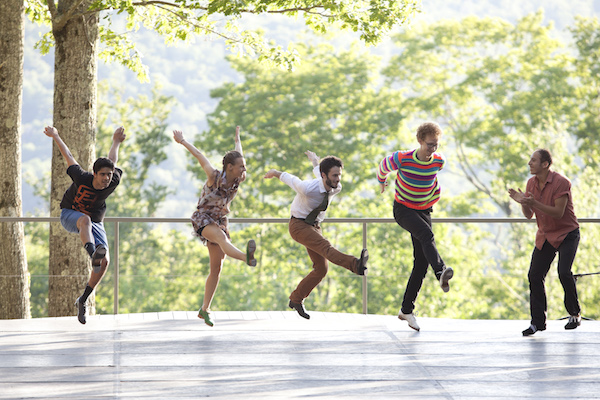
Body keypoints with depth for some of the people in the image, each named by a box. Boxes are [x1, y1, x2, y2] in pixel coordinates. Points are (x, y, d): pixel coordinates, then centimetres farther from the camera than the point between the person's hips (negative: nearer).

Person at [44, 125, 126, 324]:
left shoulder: (113, 183, -20)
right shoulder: (82, 178, -27)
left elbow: (112, 162, -1)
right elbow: (69, 157, -12)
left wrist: (116, 143, 14)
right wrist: (55, 137, 0)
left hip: (95, 222, 4)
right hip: (69, 216, -4)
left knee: (105, 262, -15)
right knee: (85, 219, -42)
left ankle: (83, 300, -1)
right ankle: (93, 254, -70)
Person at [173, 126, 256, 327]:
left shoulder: (239, 179, -5)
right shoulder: (215, 177, -20)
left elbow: (238, 154, 15)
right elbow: (199, 156, -8)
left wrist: (237, 138, 32)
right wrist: (182, 141, 4)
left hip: (219, 220, 7)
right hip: (202, 218, -7)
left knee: (216, 267, 2)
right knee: (222, 237, -39)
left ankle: (204, 309, 9)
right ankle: (247, 257, -71)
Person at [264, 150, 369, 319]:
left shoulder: (336, 188, -10)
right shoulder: (307, 189, -29)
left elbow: (317, 171, 13)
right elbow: (289, 178, -9)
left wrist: (314, 159, 33)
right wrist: (274, 172, 11)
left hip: (314, 226, 8)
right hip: (298, 225, -8)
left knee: (321, 268, 1)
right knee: (325, 246, -32)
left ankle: (296, 300, 17)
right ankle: (356, 265, -60)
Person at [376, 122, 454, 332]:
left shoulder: (439, 161, -7)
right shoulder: (402, 159, -19)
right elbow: (384, 165, 2)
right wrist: (382, 182, 21)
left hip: (424, 210, 5)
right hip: (403, 209, -5)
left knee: (421, 262, -2)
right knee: (427, 235, -35)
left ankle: (406, 309, 7)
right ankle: (441, 273, -58)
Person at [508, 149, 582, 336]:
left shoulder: (560, 182, -18)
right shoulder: (531, 183, 2)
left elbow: (559, 213, -24)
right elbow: (528, 215, 6)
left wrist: (534, 203, -31)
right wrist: (523, 202, -15)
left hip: (567, 234, -6)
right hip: (545, 235, 6)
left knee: (564, 272, -20)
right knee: (534, 275, -3)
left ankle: (575, 314, 1)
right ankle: (538, 321, 5)